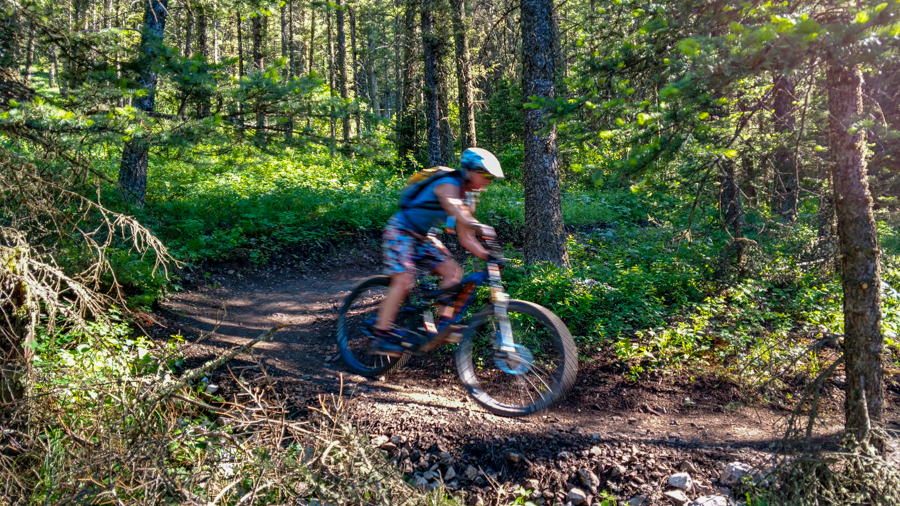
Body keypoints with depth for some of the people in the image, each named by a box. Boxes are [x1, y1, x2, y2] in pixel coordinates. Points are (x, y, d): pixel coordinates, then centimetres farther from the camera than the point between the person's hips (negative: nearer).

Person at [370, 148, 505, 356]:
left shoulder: (467, 200, 3)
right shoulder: (448, 184, -23)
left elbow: (466, 239, 2)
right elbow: (454, 208, -47)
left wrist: (486, 255, -14)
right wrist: (477, 225, -66)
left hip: (422, 237, 9)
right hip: (401, 231, -9)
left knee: (454, 272, -6)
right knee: (403, 281, -21)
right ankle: (380, 336, -14)